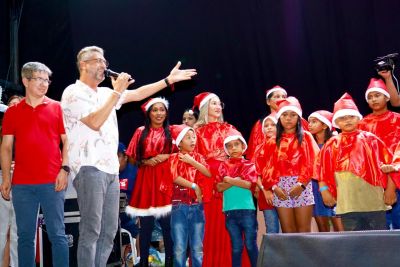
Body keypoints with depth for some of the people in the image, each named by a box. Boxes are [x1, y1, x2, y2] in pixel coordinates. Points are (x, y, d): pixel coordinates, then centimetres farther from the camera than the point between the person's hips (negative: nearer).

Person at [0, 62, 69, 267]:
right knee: (25, 235, 6)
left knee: (57, 234, 0)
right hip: (22, 184, 2)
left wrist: (64, 169, -6)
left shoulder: (56, 108, 7)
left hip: (52, 182, -1)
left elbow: (66, 141, 6)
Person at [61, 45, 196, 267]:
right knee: (91, 231, -9)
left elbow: (137, 94, 23)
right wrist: (117, 91, -15)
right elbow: (95, 122, -18)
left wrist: (169, 80, 20)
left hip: (111, 169, 8)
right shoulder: (74, 93, -5)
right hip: (89, 169, -8)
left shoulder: (105, 93, 18)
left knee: (109, 230, 8)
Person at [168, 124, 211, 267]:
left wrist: (192, 161, -7)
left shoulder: (198, 157, 12)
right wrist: (194, 186, -10)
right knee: (179, 247, -1)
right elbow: (175, 177, -11)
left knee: (197, 247, 4)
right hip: (179, 205, -3)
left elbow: (209, 174, -3)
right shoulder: (174, 158, 2)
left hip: (197, 206, 3)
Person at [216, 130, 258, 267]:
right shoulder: (223, 166, 9)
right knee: (236, 246, 9)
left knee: (250, 244, 2)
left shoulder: (248, 165, 2)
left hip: (247, 209, -2)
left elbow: (249, 184, -12)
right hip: (229, 210, 2)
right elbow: (219, 187, 0)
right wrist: (235, 181, -13)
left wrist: (229, 180, -8)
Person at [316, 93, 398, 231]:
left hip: (374, 201, -1)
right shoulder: (332, 145, 7)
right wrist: (324, 190, -1)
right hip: (348, 204, 1)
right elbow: (322, 170, 9)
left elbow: (388, 164, 3)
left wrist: (390, 189, -2)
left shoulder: (370, 139, 4)